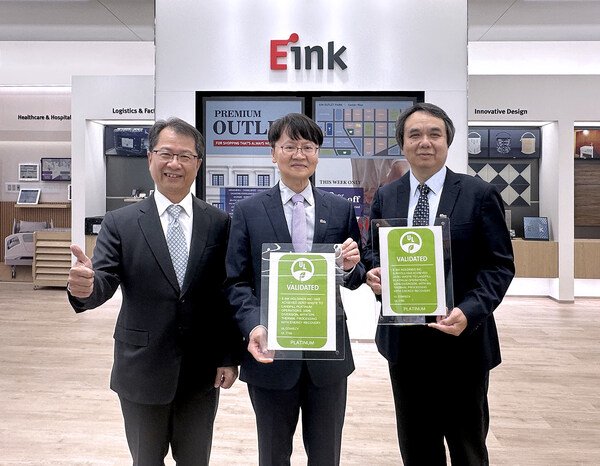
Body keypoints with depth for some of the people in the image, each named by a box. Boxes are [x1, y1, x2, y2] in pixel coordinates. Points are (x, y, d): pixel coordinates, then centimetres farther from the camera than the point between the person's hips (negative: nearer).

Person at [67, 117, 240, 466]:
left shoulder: (219, 223, -3)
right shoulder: (120, 222, -5)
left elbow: (229, 294, -1)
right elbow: (104, 283, -13)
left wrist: (230, 357, -3)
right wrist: (85, 286, -36)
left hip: (202, 372, 1)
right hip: (141, 371, 0)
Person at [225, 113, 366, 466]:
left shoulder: (341, 209, 2)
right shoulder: (248, 211, -1)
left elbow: (355, 280, 7)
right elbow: (237, 281, -3)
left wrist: (351, 267, -16)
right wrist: (254, 326, -19)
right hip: (270, 353, 0)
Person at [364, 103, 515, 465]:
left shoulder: (480, 194, -6)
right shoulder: (385, 196, 5)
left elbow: (500, 265, -7)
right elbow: (373, 250, 12)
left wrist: (470, 311, -22)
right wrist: (373, 271, -11)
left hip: (462, 338, -2)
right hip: (403, 341, 3)